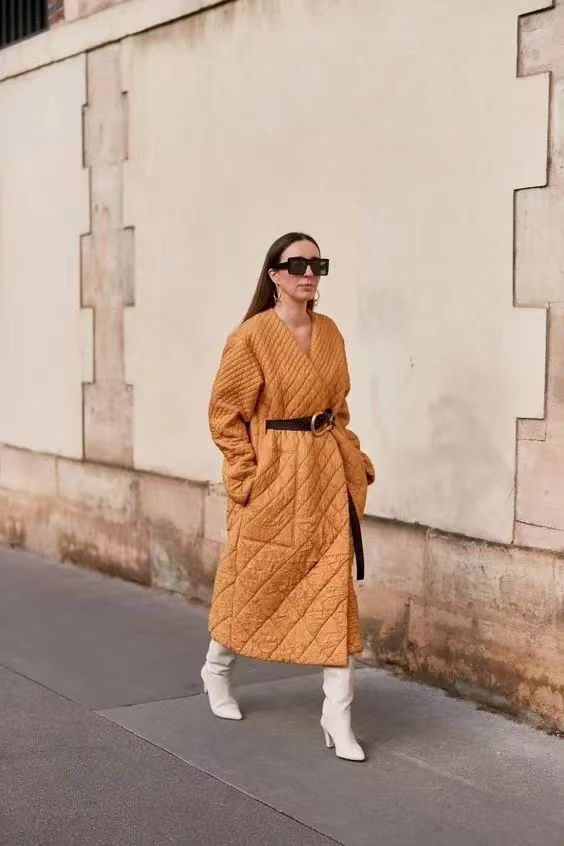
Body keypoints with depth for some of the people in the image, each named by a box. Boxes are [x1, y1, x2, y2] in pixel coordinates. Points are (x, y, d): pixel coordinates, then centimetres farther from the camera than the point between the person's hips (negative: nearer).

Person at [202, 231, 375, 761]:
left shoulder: (330, 333, 7)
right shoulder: (251, 336, -10)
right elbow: (225, 413, -7)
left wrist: (352, 459, 8)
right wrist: (248, 476, -12)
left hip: (327, 473, 5)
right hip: (273, 476, -5)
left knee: (334, 588, 0)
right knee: (256, 583, 9)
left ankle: (337, 713, 6)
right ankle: (216, 669, 38)